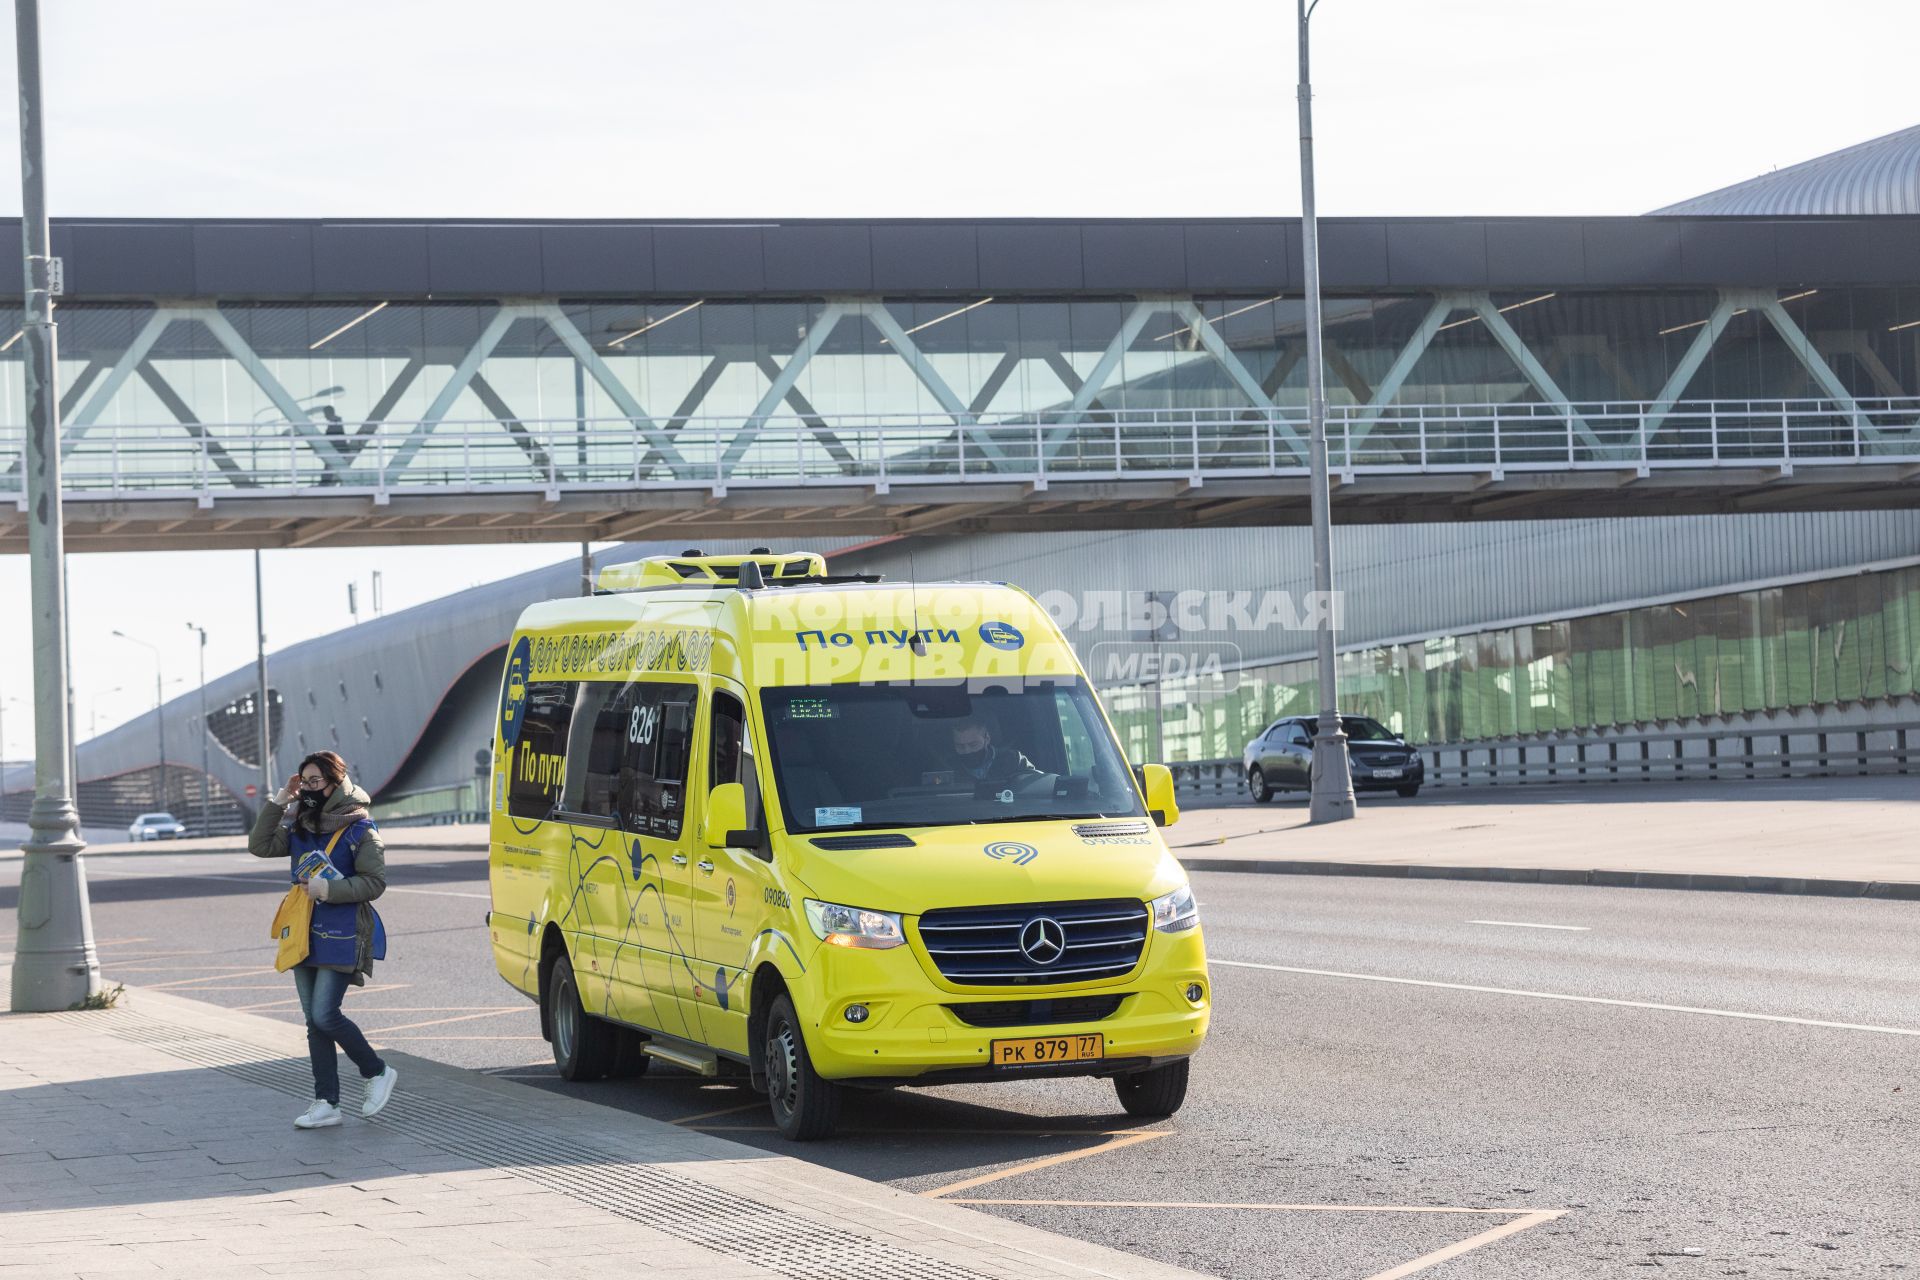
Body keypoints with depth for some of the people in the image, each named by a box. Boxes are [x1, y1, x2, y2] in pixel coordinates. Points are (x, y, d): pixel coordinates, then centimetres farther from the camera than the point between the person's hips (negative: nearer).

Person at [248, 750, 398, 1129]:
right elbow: (260, 846, 6)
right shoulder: (299, 827, 12)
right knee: (314, 1022, 6)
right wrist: (278, 802, 0)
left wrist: (330, 890, -21)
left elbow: (374, 882, -12)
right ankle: (326, 1104, 10)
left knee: (324, 1016, -12)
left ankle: (378, 1072, 9)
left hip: (342, 937, -7)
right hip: (307, 936, 7)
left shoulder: (358, 829, -9)